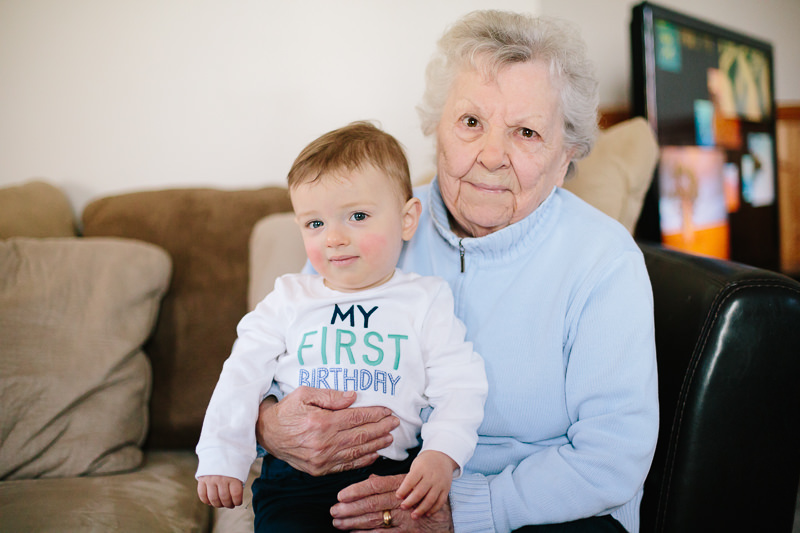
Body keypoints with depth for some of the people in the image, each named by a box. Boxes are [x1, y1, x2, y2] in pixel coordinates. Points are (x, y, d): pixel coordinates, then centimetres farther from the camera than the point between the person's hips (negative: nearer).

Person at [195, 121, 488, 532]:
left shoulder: (427, 301, 5)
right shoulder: (289, 299, 10)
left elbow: (459, 386, 1)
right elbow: (242, 377, 10)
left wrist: (441, 455, -15)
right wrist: (221, 460, 4)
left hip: (390, 471, 0)